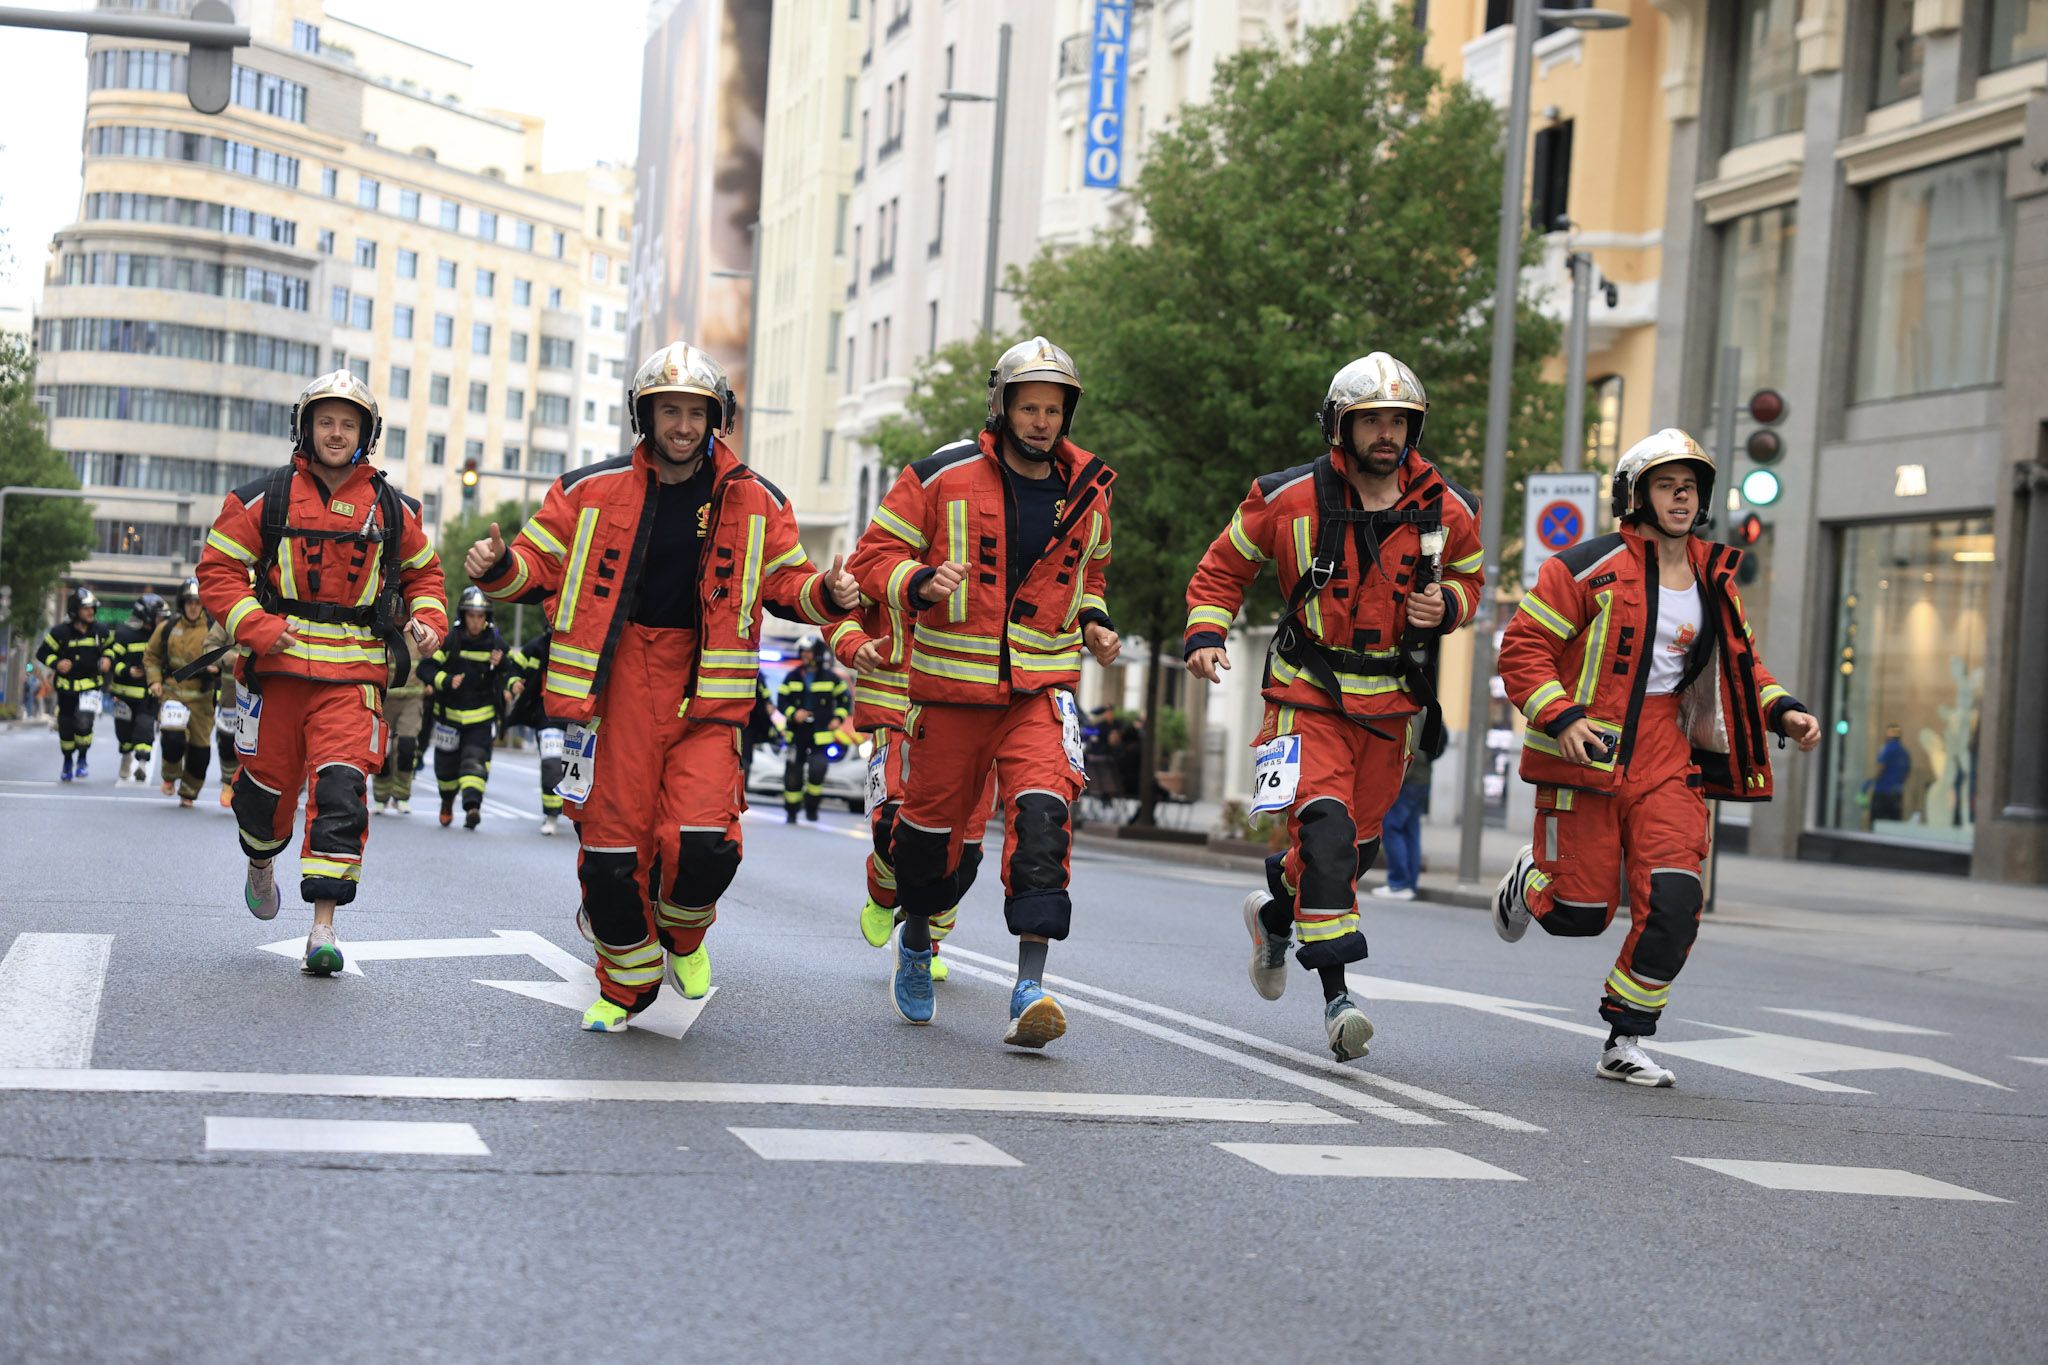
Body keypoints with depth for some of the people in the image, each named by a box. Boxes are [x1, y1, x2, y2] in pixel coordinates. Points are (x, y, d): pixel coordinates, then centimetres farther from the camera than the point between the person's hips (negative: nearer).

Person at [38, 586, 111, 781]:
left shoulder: (100, 632, -2)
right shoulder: (60, 632, -10)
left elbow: (110, 646, 18)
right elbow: (42, 654, -3)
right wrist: (56, 664, -20)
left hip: (90, 685, 0)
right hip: (67, 687, 0)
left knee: (84, 723, -20)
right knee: (66, 728, 9)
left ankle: (82, 760, 1)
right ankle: (67, 761, 34)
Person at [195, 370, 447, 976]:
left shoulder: (392, 510, 9)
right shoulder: (264, 499, 2)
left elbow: (423, 574, 21)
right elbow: (218, 570, 2)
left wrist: (427, 621, 1)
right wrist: (257, 625, -13)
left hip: (352, 676, 0)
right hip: (277, 668, 0)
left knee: (340, 789, -15)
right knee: (267, 785, 9)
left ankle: (324, 928, -13)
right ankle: (261, 864, 45)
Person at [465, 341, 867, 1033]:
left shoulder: (754, 501, 6)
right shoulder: (589, 490, 3)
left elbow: (787, 581, 14)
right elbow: (540, 563, 9)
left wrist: (827, 595, -6)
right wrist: (500, 566, -12)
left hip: (705, 687, 0)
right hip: (618, 682, 0)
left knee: (702, 840, -15)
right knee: (612, 843, -1)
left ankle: (683, 935, 20)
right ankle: (627, 984, 22)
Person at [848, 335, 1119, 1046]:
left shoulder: (1086, 489, 7)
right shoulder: (943, 475, -6)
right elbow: (876, 553, -2)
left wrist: (1093, 622, 8)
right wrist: (921, 583, -22)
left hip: (1043, 684, 1)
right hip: (953, 680, -1)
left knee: (1042, 812, -20)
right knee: (934, 818, 11)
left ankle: (1030, 986, -23)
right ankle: (916, 942, 41)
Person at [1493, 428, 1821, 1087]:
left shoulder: (1714, 576, 11)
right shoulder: (1590, 569, -9)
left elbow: (1739, 660, 23)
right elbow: (1522, 648, -8)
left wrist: (1782, 710, 6)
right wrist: (1560, 717, -21)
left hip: (1666, 754, 4)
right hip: (1586, 751, -4)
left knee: (1673, 903, -10)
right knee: (1579, 913, -2)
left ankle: (1625, 1044, 5)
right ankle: (1531, 877, 37)